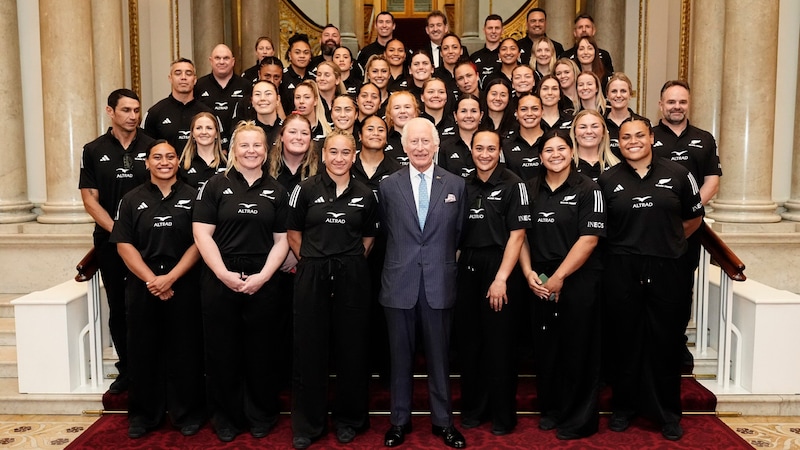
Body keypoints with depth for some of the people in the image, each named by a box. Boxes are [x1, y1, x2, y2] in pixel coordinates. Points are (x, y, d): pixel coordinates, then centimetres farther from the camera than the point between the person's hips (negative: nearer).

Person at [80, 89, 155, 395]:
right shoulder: (94, 151, 6)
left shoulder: (152, 147, 1)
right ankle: (126, 369, 22)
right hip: (110, 241, 2)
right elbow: (90, 199, 2)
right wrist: (116, 229, -10)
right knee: (118, 309, 9)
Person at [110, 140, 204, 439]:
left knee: (185, 350, 4)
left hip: (184, 286, -1)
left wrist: (170, 277, -12)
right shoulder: (132, 200, 7)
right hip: (143, 287, 2)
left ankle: (187, 414, 18)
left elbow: (199, 242, -3)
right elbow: (124, 245, 0)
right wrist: (151, 279, -12)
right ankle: (143, 415, 23)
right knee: (144, 350, 8)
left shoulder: (192, 197, 2)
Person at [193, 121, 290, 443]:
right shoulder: (215, 186, 3)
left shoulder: (276, 191, 8)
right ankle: (226, 418, 23)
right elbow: (202, 234, -4)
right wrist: (224, 274, -13)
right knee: (223, 351, 7)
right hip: (219, 280, -1)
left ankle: (261, 417, 24)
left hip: (263, 282, 1)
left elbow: (281, 241, 5)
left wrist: (263, 276, -8)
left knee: (261, 352, 8)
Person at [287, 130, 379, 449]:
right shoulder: (306, 189, 1)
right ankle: (307, 423, 18)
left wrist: (351, 263, 5)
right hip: (312, 276, -1)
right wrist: (312, 262, 4)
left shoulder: (365, 195, 5)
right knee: (310, 349, 5)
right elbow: (293, 233, 6)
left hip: (352, 278, 1)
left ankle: (349, 419, 24)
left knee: (351, 348, 8)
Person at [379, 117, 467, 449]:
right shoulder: (388, 186, 3)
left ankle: (442, 421, 24)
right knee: (400, 357, 10)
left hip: (440, 284, 0)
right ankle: (400, 420, 25)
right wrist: (401, 260, 7)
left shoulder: (456, 184, 4)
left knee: (439, 356, 10)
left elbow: (459, 233, 7)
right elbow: (385, 232, 9)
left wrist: (443, 260, 5)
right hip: (399, 283, 0)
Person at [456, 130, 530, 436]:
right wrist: (455, 265, 3)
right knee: (468, 339, 10)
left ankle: (503, 414, 19)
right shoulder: (463, 185, 9)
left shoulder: (512, 184, -6)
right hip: (467, 268, 5)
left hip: (499, 266, -4)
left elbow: (517, 234, -10)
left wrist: (501, 278, -15)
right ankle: (473, 407, 26)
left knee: (499, 342, 4)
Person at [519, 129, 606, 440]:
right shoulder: (530, 190, 8)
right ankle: (551, 408, 28)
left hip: (579, 280, -4)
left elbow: (589, 239, -12)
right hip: (540, 282, 4)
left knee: (578, 348, 4)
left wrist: (559, 277, -14)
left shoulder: (588, 190, -5)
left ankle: (579, 419, 19)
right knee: (545, 346, 10)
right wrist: (529, 273, -4)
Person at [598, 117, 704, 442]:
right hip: (622, 271, 0)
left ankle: (668, 413, 22)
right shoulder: (607, 180, 3)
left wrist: (667, 242, 11)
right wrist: (626, 244, 3)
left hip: (666, 269, 0)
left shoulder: (677, 174, 3)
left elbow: (694, 218, 13)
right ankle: (624, 407, 23)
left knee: (665, 342, 7)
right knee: (625, 340, 9)